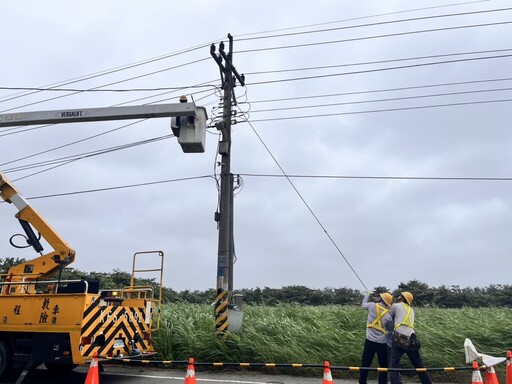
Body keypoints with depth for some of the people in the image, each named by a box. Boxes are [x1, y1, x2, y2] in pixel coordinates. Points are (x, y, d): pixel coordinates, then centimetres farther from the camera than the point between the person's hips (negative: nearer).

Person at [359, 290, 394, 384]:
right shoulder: (388, 315, -6)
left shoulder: (372, 305, -7)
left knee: (365, 364, 7)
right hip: (382, 343, 0)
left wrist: (367, 295, 30)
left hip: (370, 341, 0)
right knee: (383, 365, 12)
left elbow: (363, 305, 14)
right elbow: (391, 329, 3)